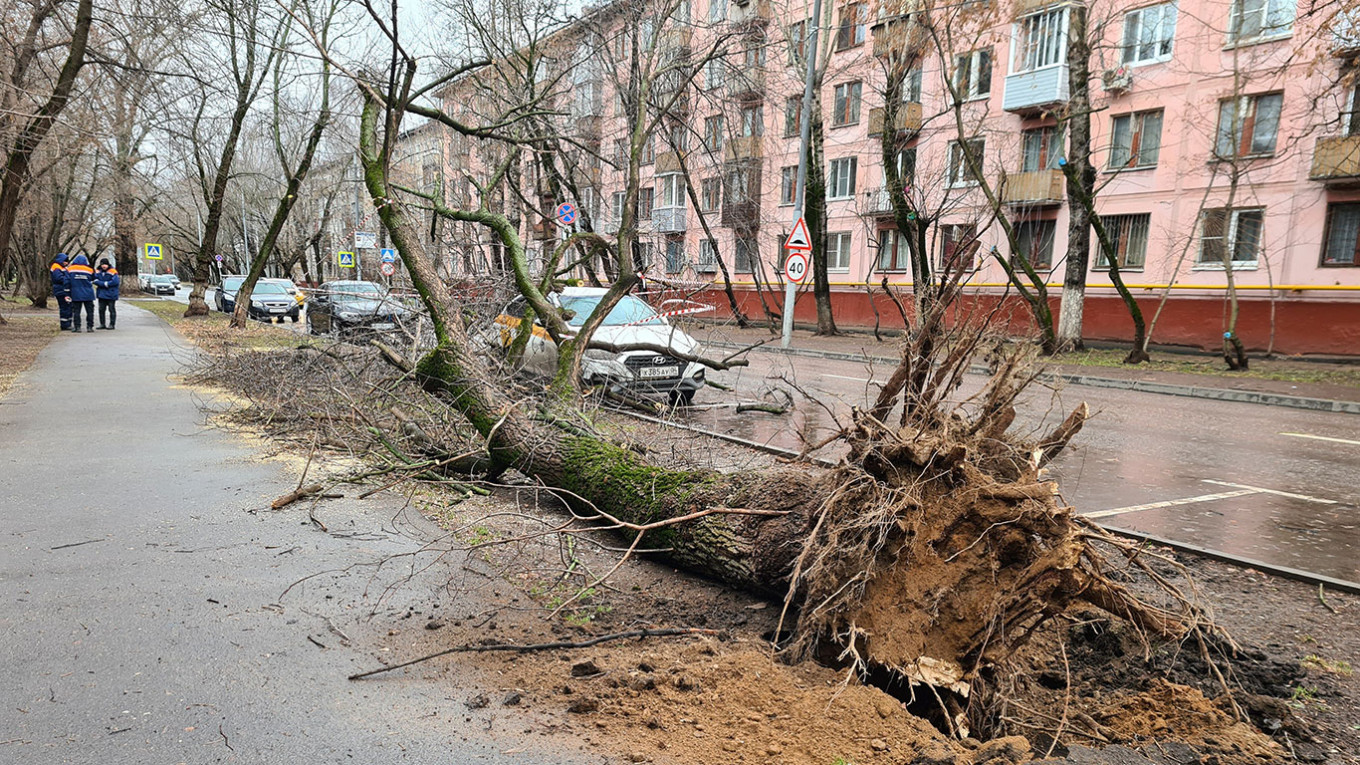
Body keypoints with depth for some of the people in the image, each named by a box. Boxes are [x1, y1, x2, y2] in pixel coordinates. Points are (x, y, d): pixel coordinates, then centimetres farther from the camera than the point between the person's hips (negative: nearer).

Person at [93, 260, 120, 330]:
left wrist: (106, 284, -12)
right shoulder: (98, 271, 6)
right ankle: (102, 324, 17)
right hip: (101, 294, 6)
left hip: (110, 294, -5)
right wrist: (104, 284, -15)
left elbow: (115, 281, -20)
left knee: (111, 309, 1)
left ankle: (112, 324, 7)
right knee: (101, 309, 9)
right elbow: (95, 280, -3)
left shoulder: (112, 271, -10)